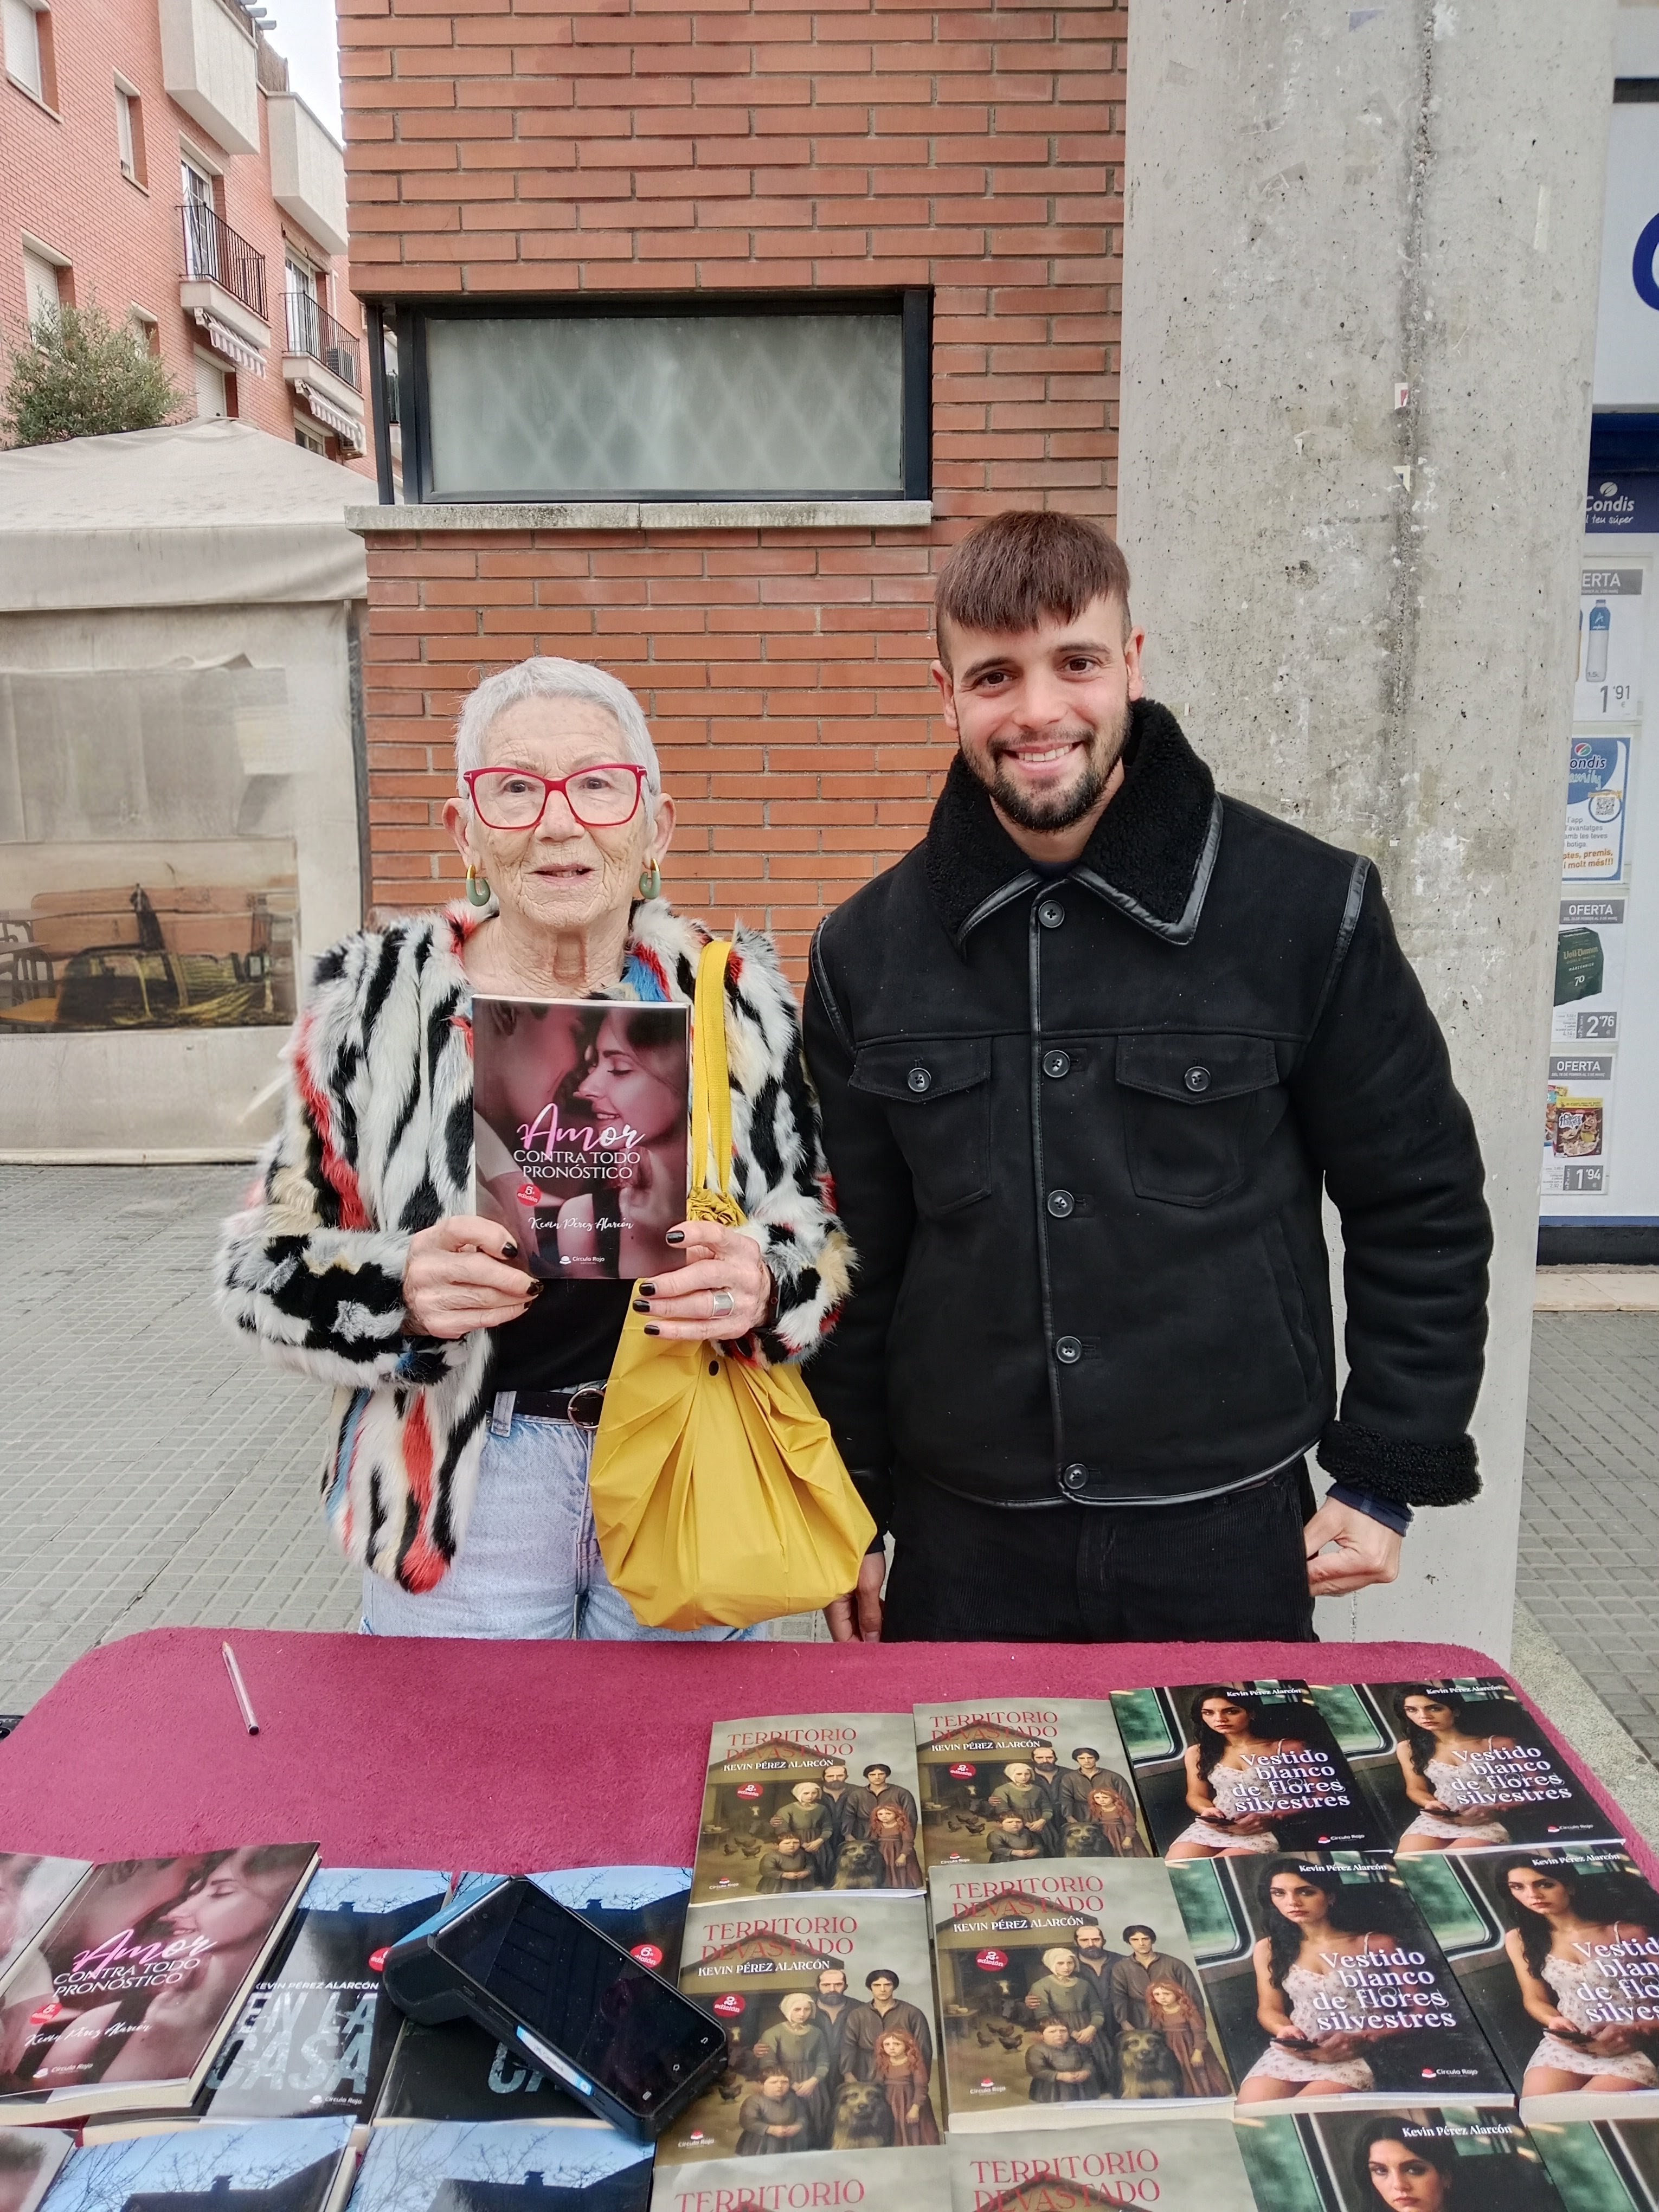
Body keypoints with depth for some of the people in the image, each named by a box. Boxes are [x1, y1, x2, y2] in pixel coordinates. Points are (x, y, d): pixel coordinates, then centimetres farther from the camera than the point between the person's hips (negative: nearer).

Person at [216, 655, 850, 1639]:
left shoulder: (738, 992, -4)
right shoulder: (376, 996, -7)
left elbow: (829, 1230, 2)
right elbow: (267, 1262, -2)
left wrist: (764, 1287, -20)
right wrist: (400, 1290, -22)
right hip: (457, 1489, 0)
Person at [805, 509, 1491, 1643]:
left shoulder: (1307, 907, -8)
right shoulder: (869, 949, -1)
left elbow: (1422, 1202, 0)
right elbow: (852, 1254, 5)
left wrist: (1388, 1476, 0)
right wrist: (846, 1505, 7)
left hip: (1229, 1543, -1)